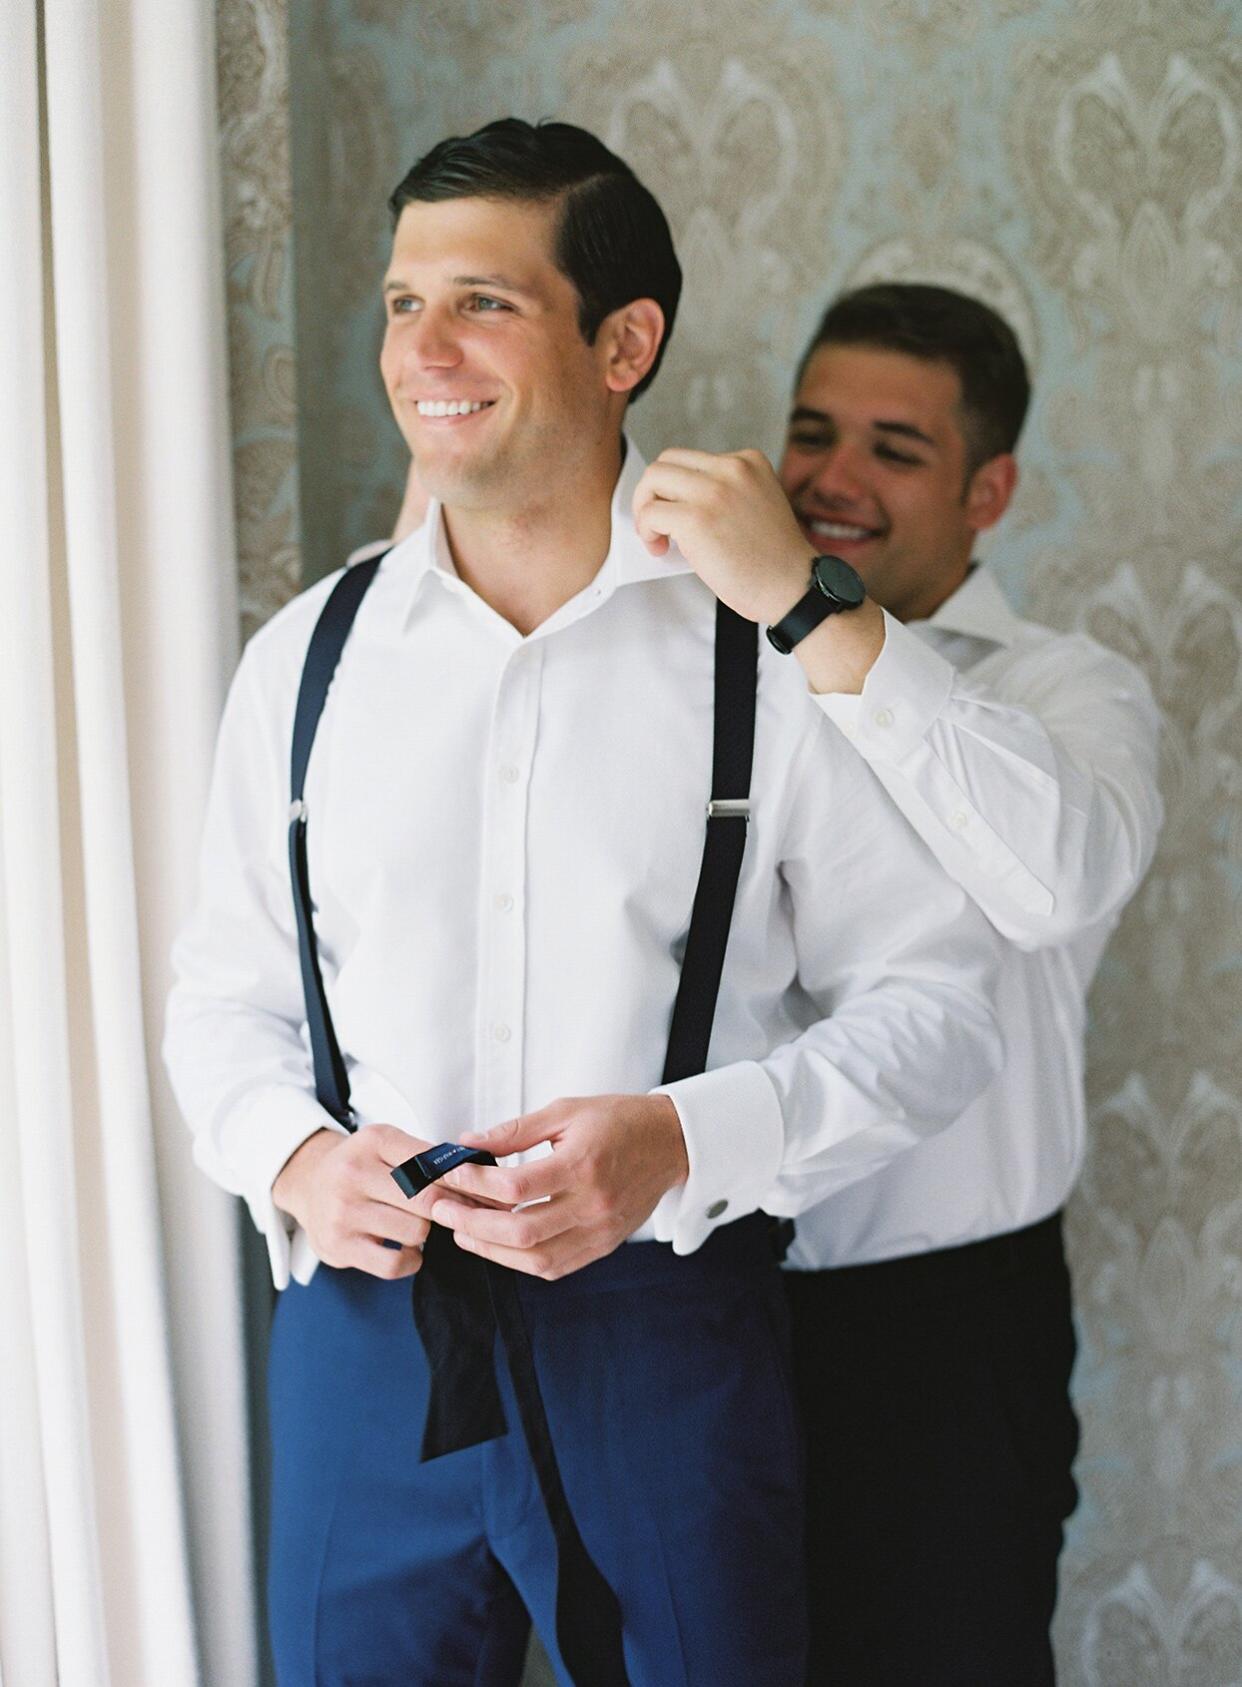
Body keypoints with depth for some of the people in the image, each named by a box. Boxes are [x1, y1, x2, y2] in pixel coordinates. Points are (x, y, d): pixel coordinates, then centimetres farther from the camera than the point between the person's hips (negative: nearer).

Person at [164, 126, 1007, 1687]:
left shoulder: (769, 651, -4)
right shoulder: (307, 657, 6)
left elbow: (934, 1001, -3)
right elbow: (227, 992, 13)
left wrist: (689, 1137, -17)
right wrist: (291, 1153, -8)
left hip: (668, 1328, -2)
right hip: (362, 1325, 3)